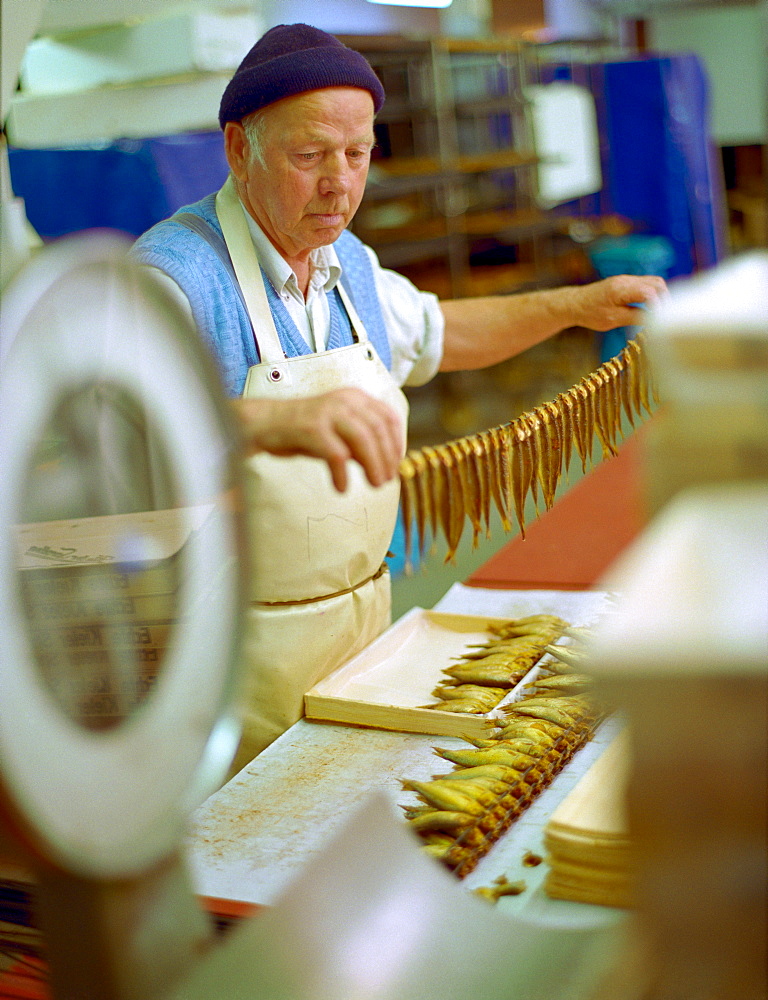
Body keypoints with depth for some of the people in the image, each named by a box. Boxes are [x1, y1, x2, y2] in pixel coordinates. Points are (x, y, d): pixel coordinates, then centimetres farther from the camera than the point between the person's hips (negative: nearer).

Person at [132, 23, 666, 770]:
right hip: (235, 651, -7)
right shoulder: (178, 270, -20)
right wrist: (271, 420, -57)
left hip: (361, 622, 8)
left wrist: (572, 307, 16)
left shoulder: (347, 261, 7)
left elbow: (432, 333, 26)